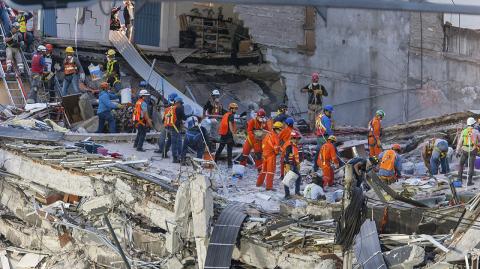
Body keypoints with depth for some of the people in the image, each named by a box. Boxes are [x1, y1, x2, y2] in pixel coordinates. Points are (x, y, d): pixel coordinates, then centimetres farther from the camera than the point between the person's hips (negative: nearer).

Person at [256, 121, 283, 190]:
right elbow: (277, 146, -18)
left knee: (264, 169, 21)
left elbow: (263, 143, 16)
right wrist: (276, 151, 2)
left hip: (265, 154, 8)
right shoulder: (275, 136, -16)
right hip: (271, 155, -8)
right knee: (271, 171, -4)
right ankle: (269, 186, -6)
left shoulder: (268, 134, 9)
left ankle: (259, 182, 32)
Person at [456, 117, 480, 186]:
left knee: (461, 164, 21)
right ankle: (469, 181, 1)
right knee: (471, 166, 4)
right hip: (473, 150, -2)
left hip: (464, 150, 2)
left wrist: (457, 152, 7)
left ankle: (459, 178, 18)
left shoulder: (464, 131, -1)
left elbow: (460, 142, 1)